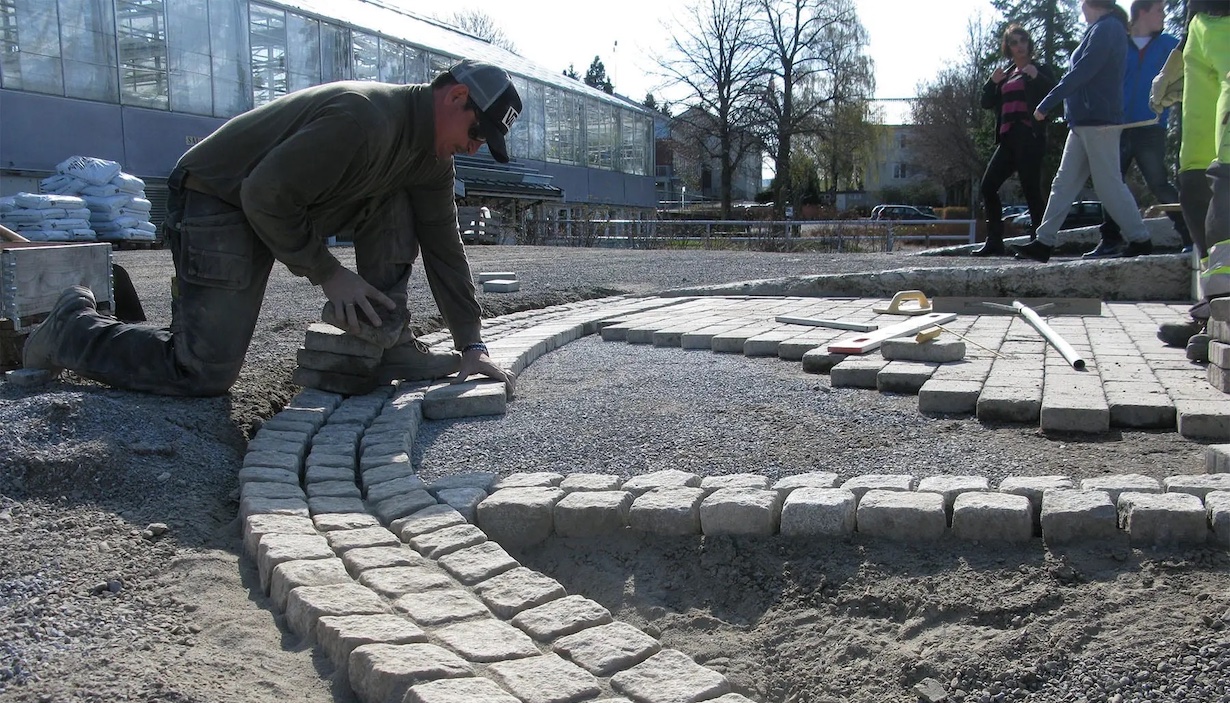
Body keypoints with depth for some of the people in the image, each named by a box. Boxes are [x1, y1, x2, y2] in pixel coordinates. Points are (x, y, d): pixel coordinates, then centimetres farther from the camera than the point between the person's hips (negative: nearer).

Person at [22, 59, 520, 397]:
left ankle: (390, 342, -1)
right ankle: (73, 327, 9)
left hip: (286, 207, 9)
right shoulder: (363, 118, -29)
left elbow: (444, 247, 3)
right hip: (217, 198, -9)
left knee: (398, 209, -7)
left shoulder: (433, 155, 0)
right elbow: (267, 195, -27)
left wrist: (472, 345, -1)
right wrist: (328, 275, -17)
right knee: (204, 374, -13)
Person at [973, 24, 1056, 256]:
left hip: (1029, 137, -7)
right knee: (988, 185, 0)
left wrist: (1037, 77, -23)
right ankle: (994, 241, 3)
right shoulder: (1005, 74, 21)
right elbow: (987, 103, 16)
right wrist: (992, 81, -2)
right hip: (1007, 138, 7)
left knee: (1031, 189, -11)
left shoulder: (1039, 70, 5)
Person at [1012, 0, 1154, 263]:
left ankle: (1140, 240, 2)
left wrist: (1046, 104, -16)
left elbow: (1082, 72, -18)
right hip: (1085, 120, 10)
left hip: (1098, 120, -10)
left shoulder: (1106, 29, -11)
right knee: (1064, 183, 6)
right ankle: (1044, 243, 5)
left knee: (1109, 183, -6)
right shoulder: (1108, 28, 19)